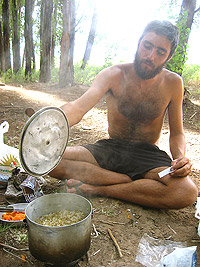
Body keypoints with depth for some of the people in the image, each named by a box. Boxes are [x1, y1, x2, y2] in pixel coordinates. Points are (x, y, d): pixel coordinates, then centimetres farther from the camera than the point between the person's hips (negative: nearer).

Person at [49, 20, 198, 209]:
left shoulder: (173, 83, -4)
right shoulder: (114, 75, -9)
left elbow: (177, 132, 5)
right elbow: (79, 106, -26)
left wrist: (180, 158, -18)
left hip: (148, 154, 0)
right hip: (110, 149, 1)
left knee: (187, 192, -31)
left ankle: (95, 189, -19)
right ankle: (137, 182, -16)